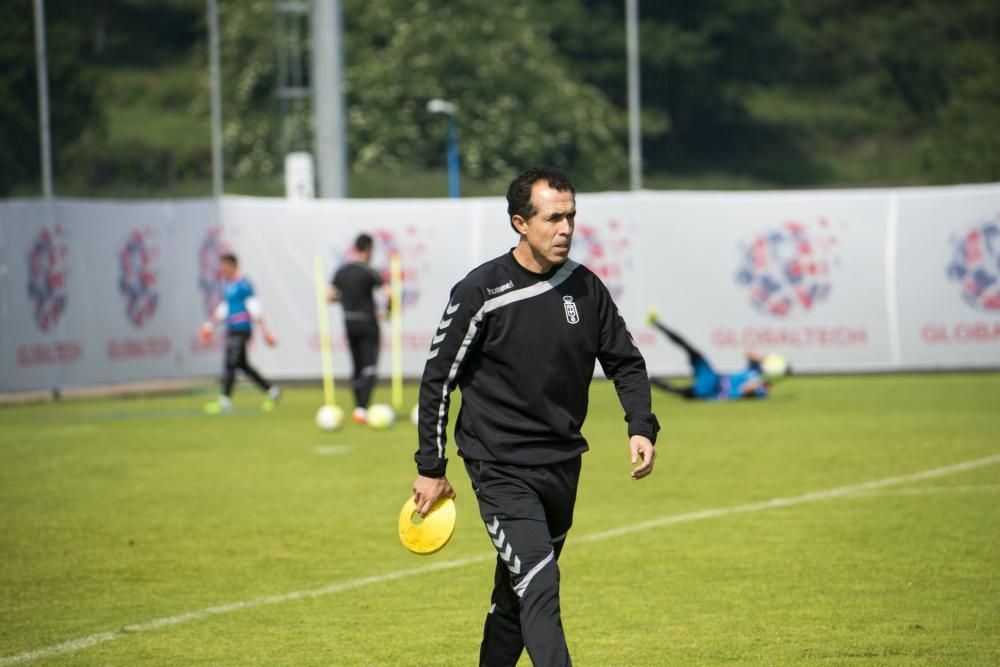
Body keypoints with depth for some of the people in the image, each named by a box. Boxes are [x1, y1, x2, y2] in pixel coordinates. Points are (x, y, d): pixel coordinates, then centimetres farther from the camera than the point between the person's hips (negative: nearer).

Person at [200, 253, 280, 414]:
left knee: (230, 364, -13)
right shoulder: (227, 285, 15)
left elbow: (254, 309, -13)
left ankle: (224, 402, -14)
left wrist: (263, 331, -14)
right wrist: (211, 324, 23)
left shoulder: (243, 284, -11)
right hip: (231, 331, 9)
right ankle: (272, 391, 22)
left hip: (241, 329, -9)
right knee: (242, 364, 11)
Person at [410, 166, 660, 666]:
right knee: (539, 589, -18)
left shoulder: (586, 288, 3)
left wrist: (641, 427, -4)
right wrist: (430, 469, -3)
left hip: (563, 466, 6)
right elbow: (437, 379, -4)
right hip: (500, 470, -5)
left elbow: (625, 362, 13)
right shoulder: (480, 293, -11)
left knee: (517, 593, 17)